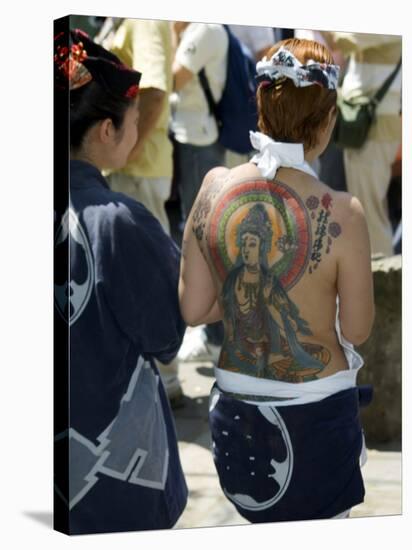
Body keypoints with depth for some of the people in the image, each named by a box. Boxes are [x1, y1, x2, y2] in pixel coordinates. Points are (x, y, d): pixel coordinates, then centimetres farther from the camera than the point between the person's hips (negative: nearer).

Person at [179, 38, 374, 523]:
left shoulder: (215, 187, -10)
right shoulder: (340, 213, -20)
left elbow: (193, 310, -3)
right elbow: (357, 330, -8)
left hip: (234, 405, 4)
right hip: (315, 410, -3)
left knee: (262, 517, 24)